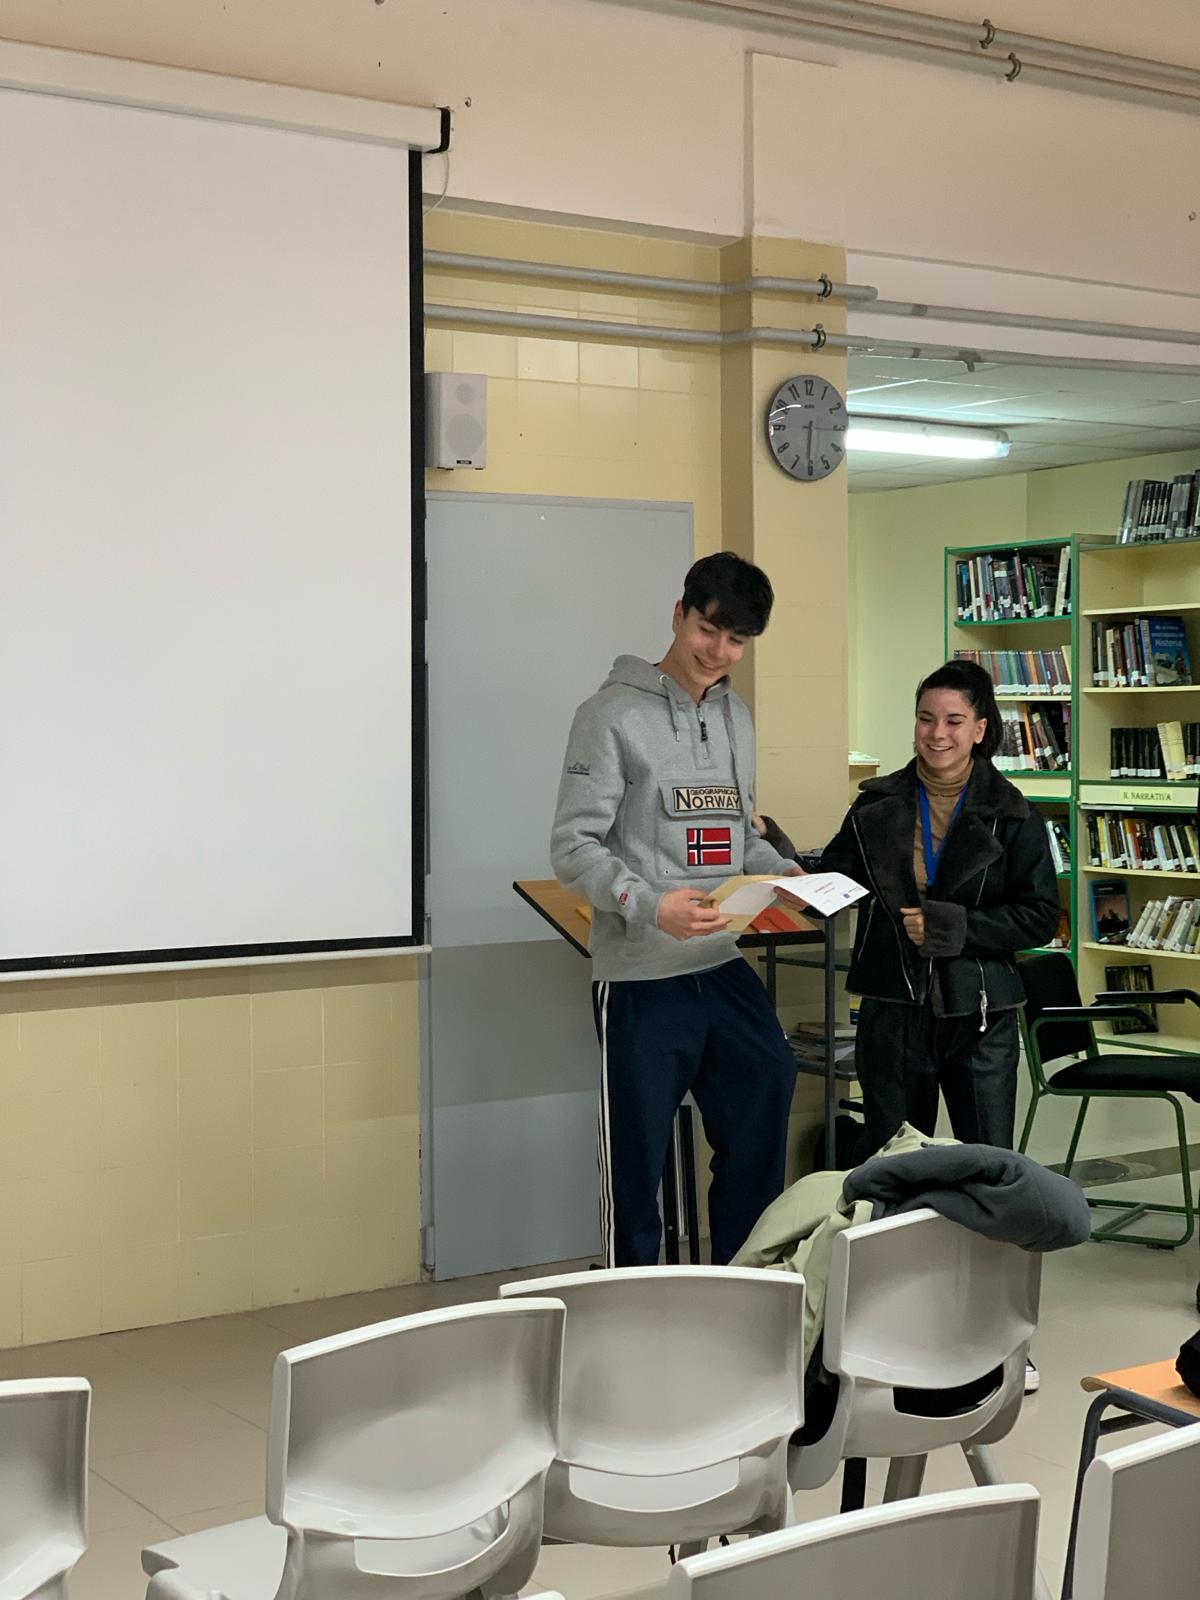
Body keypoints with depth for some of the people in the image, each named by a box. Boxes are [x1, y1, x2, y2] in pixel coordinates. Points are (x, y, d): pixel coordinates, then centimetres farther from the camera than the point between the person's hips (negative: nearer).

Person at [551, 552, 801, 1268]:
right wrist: (650, 906, -27)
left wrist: (787, 873, 3)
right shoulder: (615, 714, -9)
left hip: (724, 966, 7)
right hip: (640, 975, -7)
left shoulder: (737, 717, 14)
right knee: (638, 1157, 1)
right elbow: (575, 846, -13)